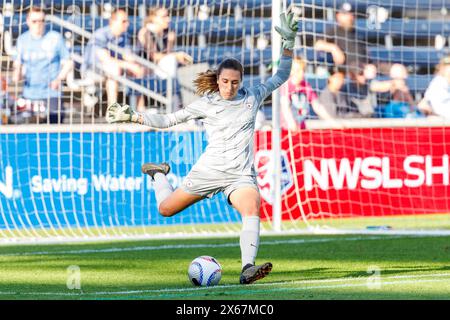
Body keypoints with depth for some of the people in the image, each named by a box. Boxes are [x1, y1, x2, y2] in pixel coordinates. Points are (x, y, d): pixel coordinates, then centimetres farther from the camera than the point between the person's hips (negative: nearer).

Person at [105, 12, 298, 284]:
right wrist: (131, 116, -1)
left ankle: (248, 270, -43)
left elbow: (281, 77, 12)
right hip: (208, 170, 0)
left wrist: (289, 42, 0)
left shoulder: (252, 98, 4)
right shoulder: (205, 105, 0)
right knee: (166, 209, 10)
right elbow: (167, 120, 6)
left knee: (252, 211, -31)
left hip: (241, 175, 0)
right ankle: (159, 174, 44)